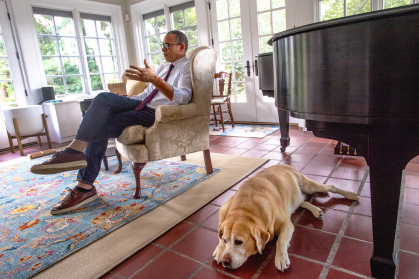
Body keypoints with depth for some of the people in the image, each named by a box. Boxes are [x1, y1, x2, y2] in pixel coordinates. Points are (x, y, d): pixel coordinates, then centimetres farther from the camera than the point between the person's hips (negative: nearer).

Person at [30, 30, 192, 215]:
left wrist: (154, 79, -34)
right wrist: (122, 102, 14)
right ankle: (75, 150, -21)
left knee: (101, 127, -21)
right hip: (143, 105, 8)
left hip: (157, 114, -8)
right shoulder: (163, 67, 27)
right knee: (104, 98, -15)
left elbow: (183, 97, -21)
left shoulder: (187, 67, -1)